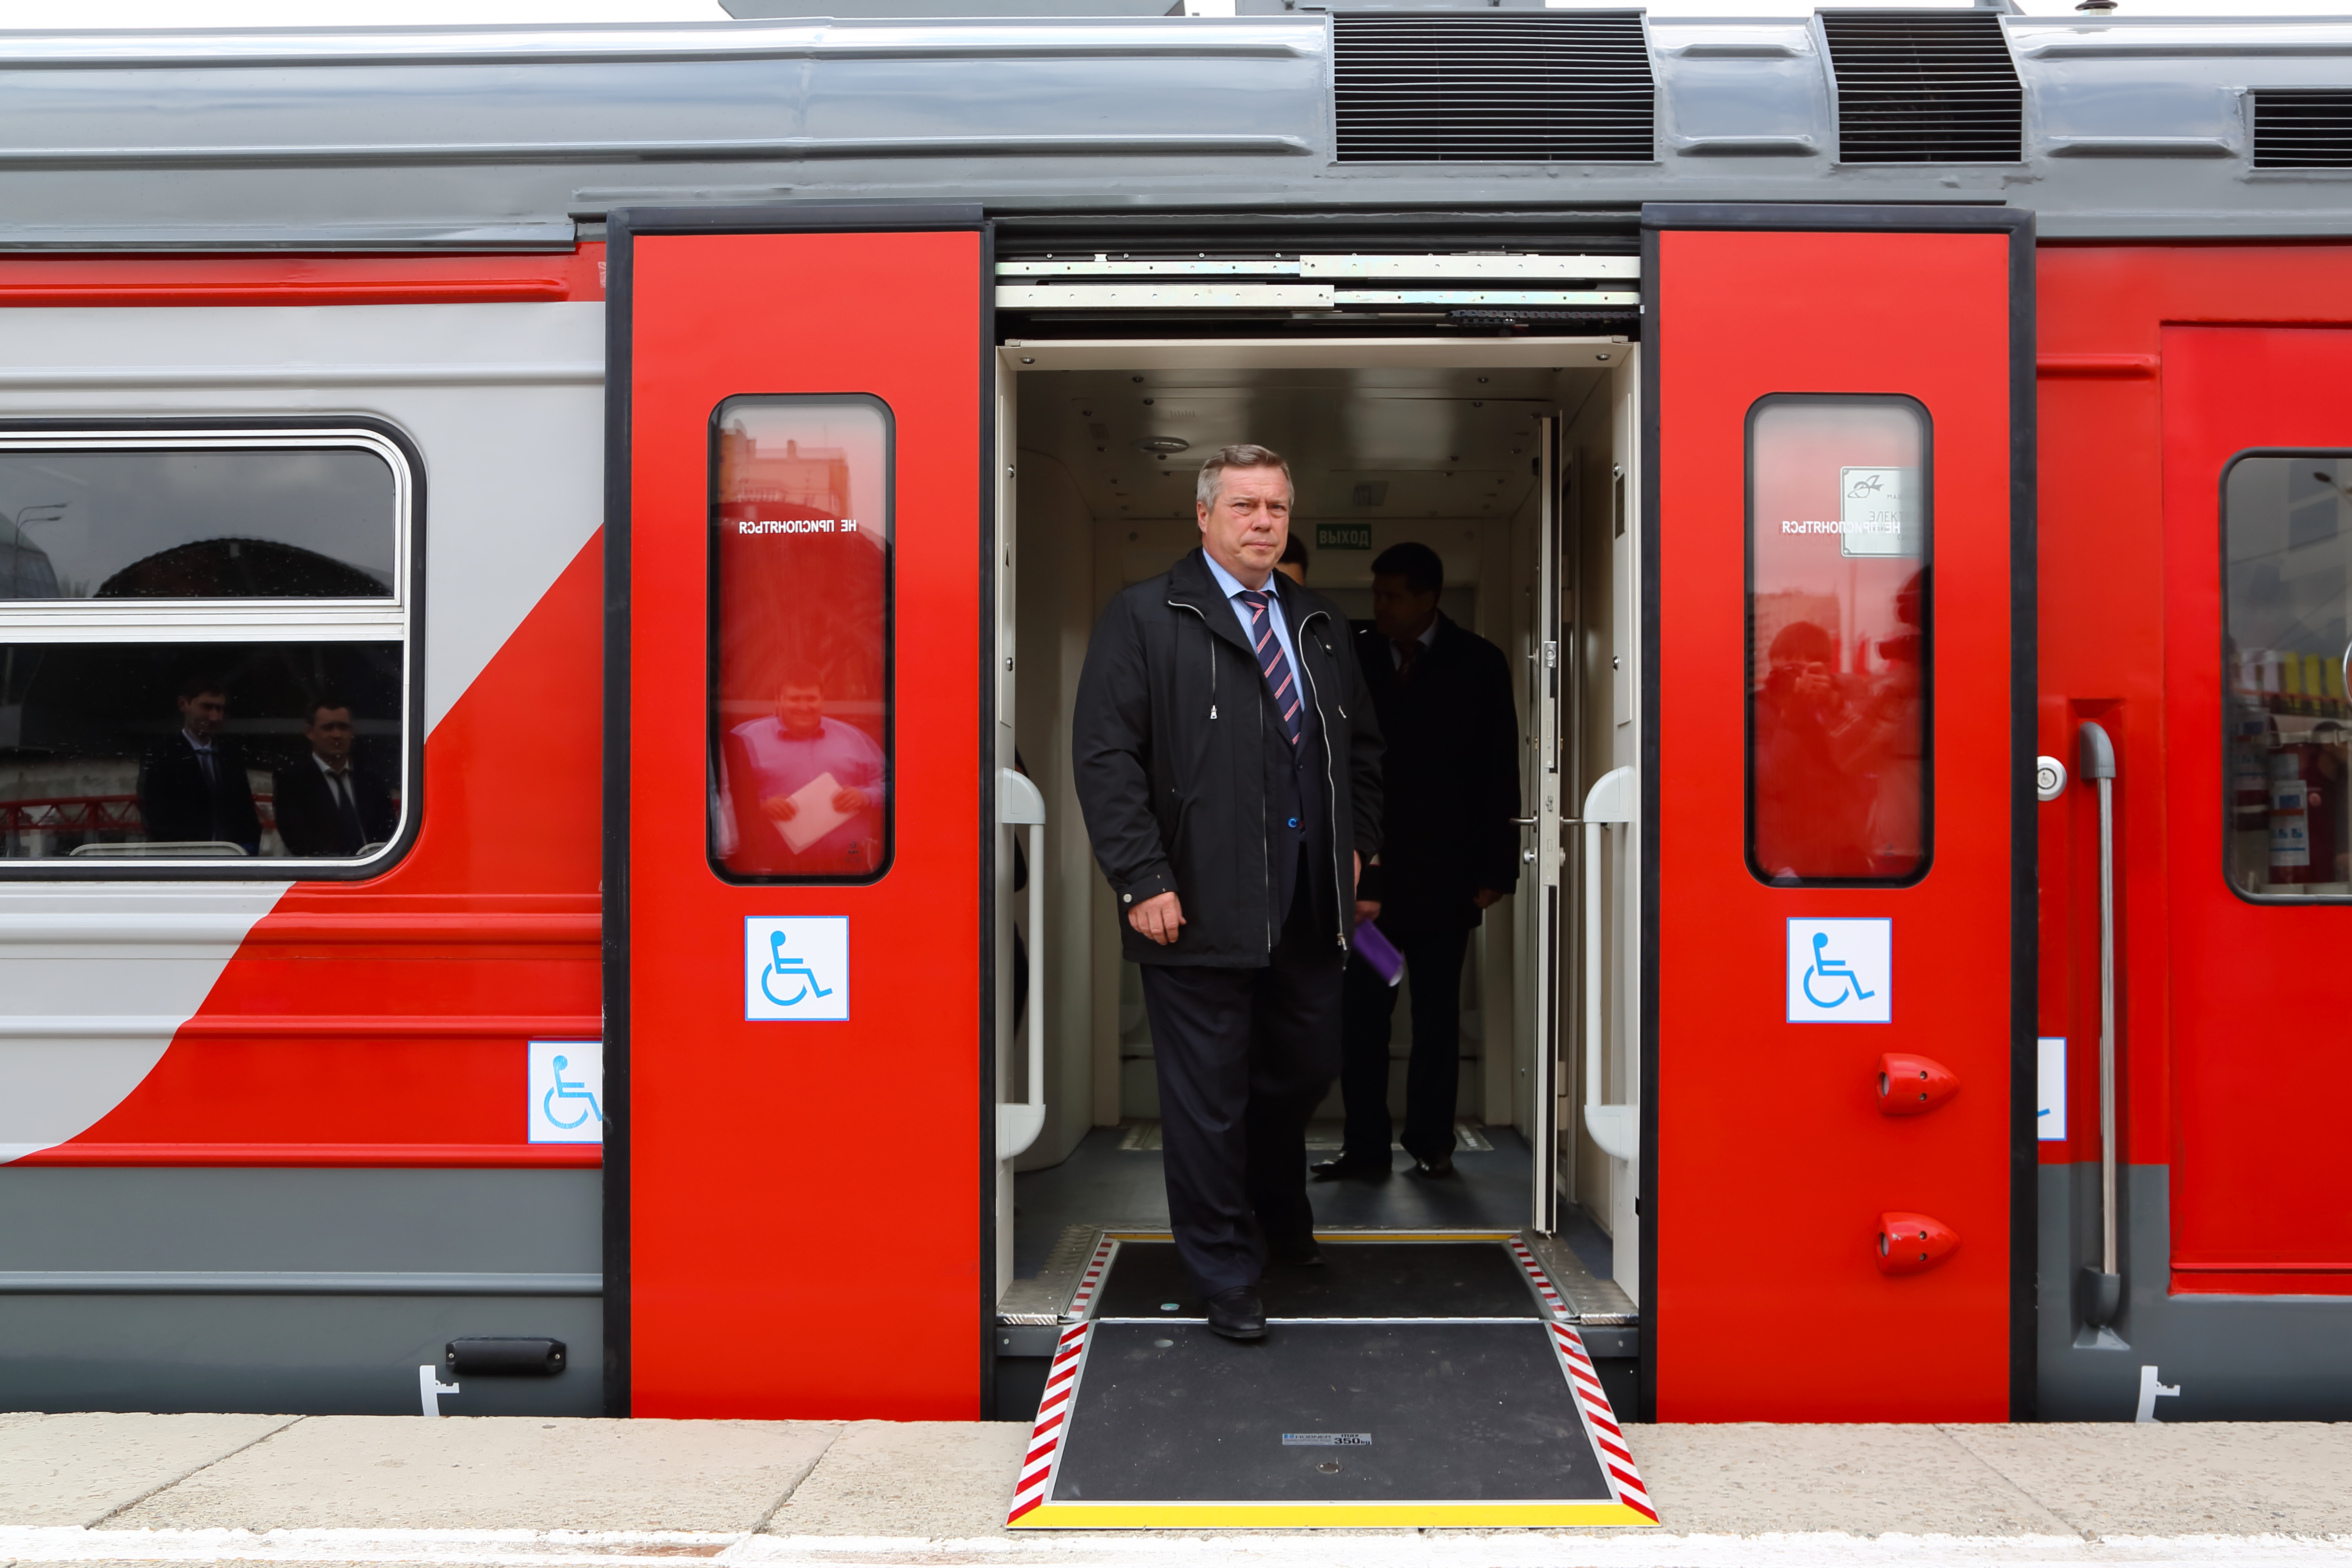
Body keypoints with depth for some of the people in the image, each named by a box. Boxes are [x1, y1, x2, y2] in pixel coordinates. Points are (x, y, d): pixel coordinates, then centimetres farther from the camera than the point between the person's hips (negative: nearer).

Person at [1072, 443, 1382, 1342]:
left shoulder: (1318, 623, 15)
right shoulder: (1146, 618, -4)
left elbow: (1363, 744, 25)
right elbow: (1104, 754, -10)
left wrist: (1356, 842, 13)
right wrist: (1143, 880, -16)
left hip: (1308, 904, 6)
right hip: (1203, 906, -6)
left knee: (1305, 1070, 15)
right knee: (1209, 1096, 1)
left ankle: (1282, 1225, 40)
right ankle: (1227, 1276, 15)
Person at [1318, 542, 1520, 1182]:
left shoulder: (1478, 663, 2)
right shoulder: (1352, 657, 6)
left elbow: (1499, 772, 1)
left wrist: (1494, 867, -5)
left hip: (1444, 872, -1)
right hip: (1367, 867, 2)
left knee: (1437, 1016, 5)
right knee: (1361, 1012, 1)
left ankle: (1432, 1144, 12)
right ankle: (1364, 1145, 7)